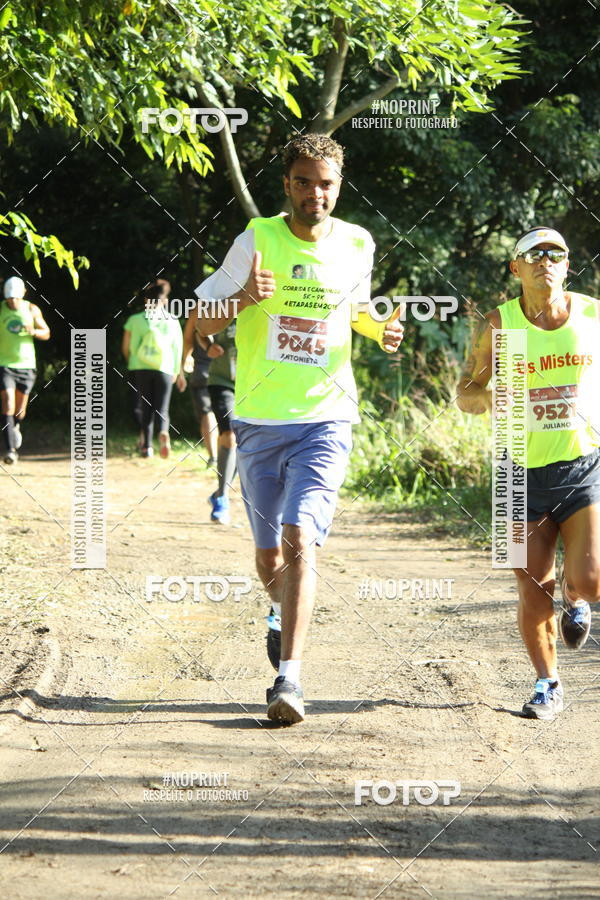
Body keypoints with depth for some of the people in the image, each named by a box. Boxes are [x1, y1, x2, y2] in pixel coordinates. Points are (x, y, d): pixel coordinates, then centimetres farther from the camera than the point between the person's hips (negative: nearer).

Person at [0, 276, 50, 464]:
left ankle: (15, 429, 44)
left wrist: (34, 331, -14)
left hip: (26, 364, 2)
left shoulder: (32, 310, 0)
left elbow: (46, 333, 6)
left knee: (20, 408, 9)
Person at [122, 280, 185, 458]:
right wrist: (178, 372, 11)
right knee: (161, 408, 2)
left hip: (141, 369, 0)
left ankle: (147, 445, 8)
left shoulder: (135, 320, -2)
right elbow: (178, 348, 3)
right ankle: (163, 432, -29)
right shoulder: (172, 321, 2)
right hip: (164, 370, 0)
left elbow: (127, 347, -1)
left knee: (146, 408, 11)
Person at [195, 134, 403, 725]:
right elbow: (205, 322, -2)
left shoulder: (357, 245, 2)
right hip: (259, 421, 1)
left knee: (300, 539, -20)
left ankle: (288, 676, -21)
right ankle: (281, 612, 47)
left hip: (325, 419, -1)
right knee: (269, 554, 12)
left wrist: (381, 330, -1)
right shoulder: (257, 240, -5)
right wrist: (245, 298, -23)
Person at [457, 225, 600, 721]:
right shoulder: (498, 325, -3)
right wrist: (489, 397, -19)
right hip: (526, 473, 0)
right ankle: (548, 685, 22)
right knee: (534, 590, 2)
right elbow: (466, 393, 3)